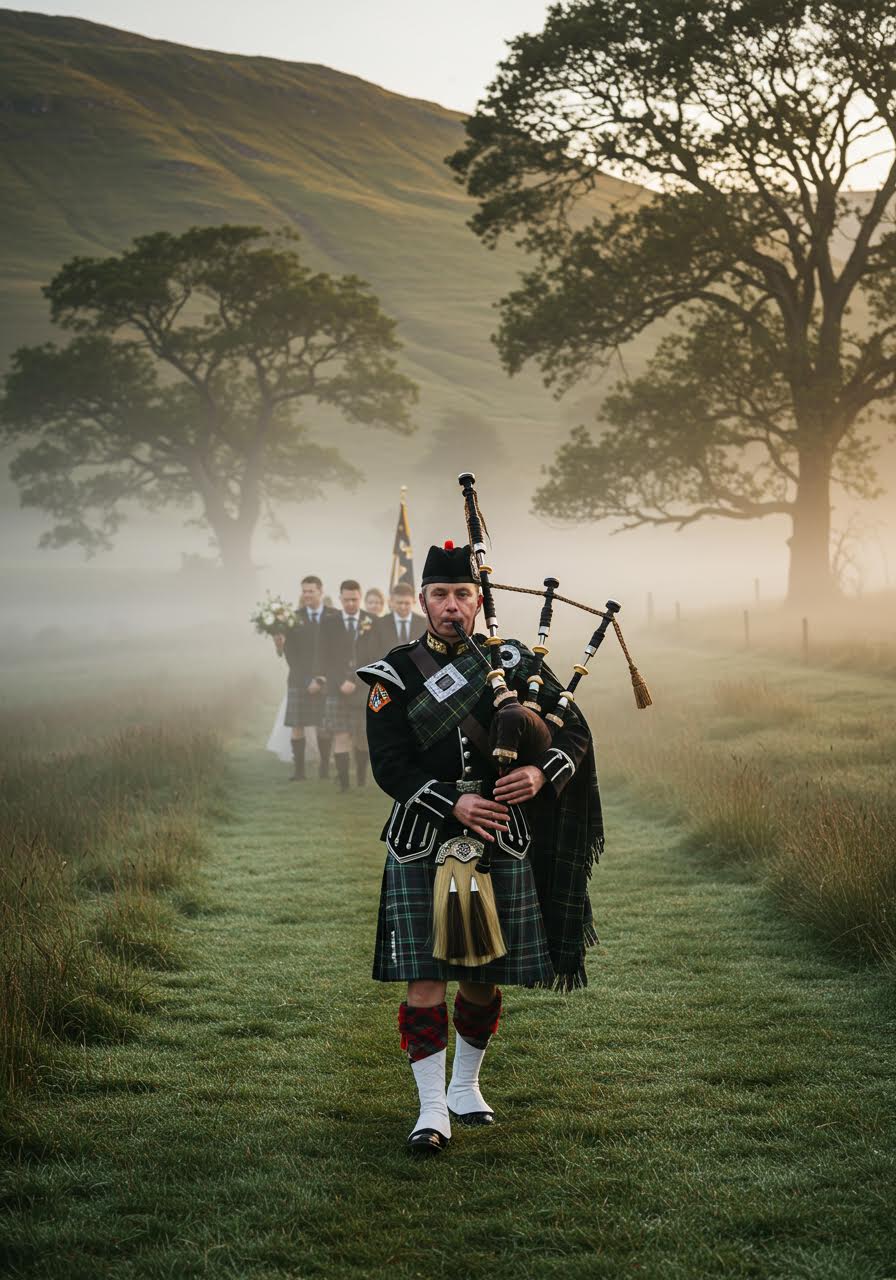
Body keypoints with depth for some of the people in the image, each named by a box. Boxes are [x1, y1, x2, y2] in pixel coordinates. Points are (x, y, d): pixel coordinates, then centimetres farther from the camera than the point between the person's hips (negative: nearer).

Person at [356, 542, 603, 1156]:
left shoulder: (514, 662, 5)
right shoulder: (394, 674, 0)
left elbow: (576, 732, 1)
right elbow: (391, 766, -8)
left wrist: (542, 772, -20)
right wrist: (454, 803, -22)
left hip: (500, 841, 2)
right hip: (420, 845, -2)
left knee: (484, 978, 11)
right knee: (425, 979, -5)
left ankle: (466, 1085, 31)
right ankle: (433, 1107, 3)